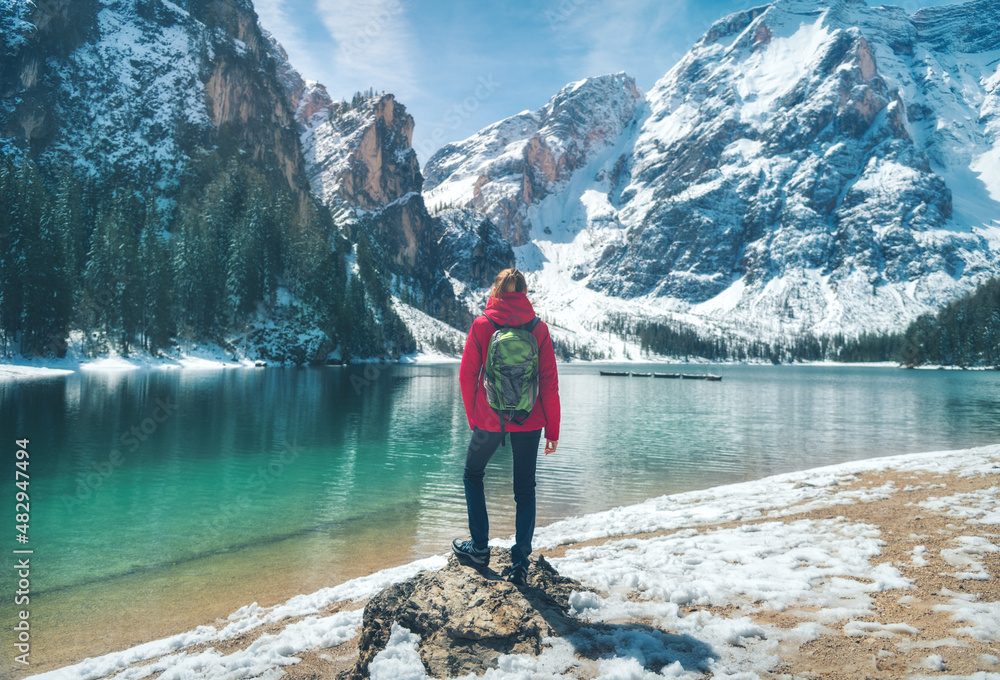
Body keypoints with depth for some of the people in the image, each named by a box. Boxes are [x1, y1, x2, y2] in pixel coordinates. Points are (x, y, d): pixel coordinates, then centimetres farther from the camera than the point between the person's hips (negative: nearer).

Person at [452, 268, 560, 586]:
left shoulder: (481, 325, -6)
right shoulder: (539, 328, -4)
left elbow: (467, 376, -3)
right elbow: (549, 382, -3)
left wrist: (473, 417, 10)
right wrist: (552, 429, 3)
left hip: (489, 419, -1)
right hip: (529, 422, 1)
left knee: (473, 476, 22)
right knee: (525, 489, 12)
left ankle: (479, 547, 25)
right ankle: (520, 563, 11)